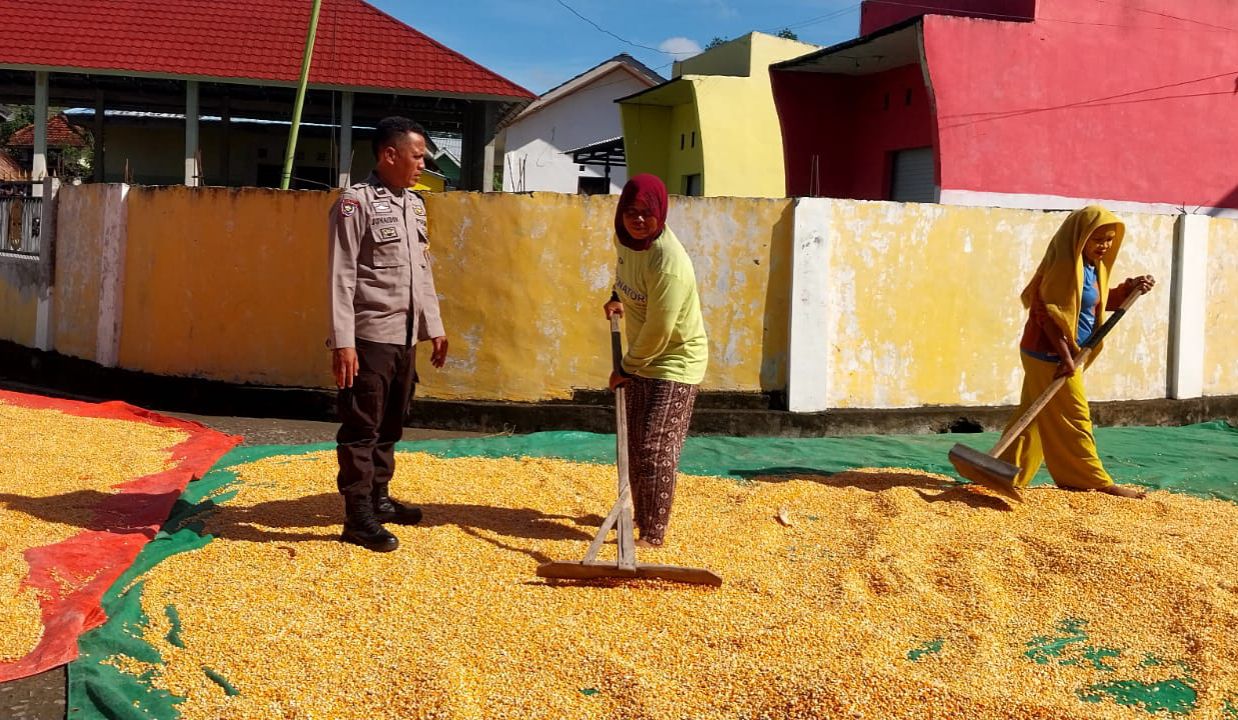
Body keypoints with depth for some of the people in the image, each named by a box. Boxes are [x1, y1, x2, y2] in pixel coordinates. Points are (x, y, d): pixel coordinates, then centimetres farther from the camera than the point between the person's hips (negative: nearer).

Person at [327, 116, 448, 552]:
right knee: (361, 428, -1)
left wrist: (434, 327, 18)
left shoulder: (415, 205, 13)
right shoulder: (356, 202, -10)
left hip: (405, 336, 7)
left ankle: (378, 498, 29)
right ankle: (358, 517, 4)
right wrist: (342, 341, -18)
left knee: (390, 425, 15)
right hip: (369, 336, -7)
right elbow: (341, 278, -13)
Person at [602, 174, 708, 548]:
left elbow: (657, 332, -24)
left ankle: (654, 534, -3)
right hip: (641, 359, 9)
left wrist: (626, 369, -13)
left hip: (675, 362, -9)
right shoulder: (626, 237, -4)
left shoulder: (668, 264, -30)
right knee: (634, 444, 16)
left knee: (655, 448, -11)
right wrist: (617, 297, 10)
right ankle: (642, 515, 32)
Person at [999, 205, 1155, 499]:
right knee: (1073, 419, 0)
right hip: (1050, 354, -10)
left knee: (1034, 416, 13)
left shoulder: (1093, 266, 12)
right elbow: (1049, 312, -22)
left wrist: (1130, 287, 6)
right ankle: (1097, 482, 8)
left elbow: (1101, 302, 24)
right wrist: (1065, 357, -23)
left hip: (1063, 354, 10)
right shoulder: (1065, 266, -18)